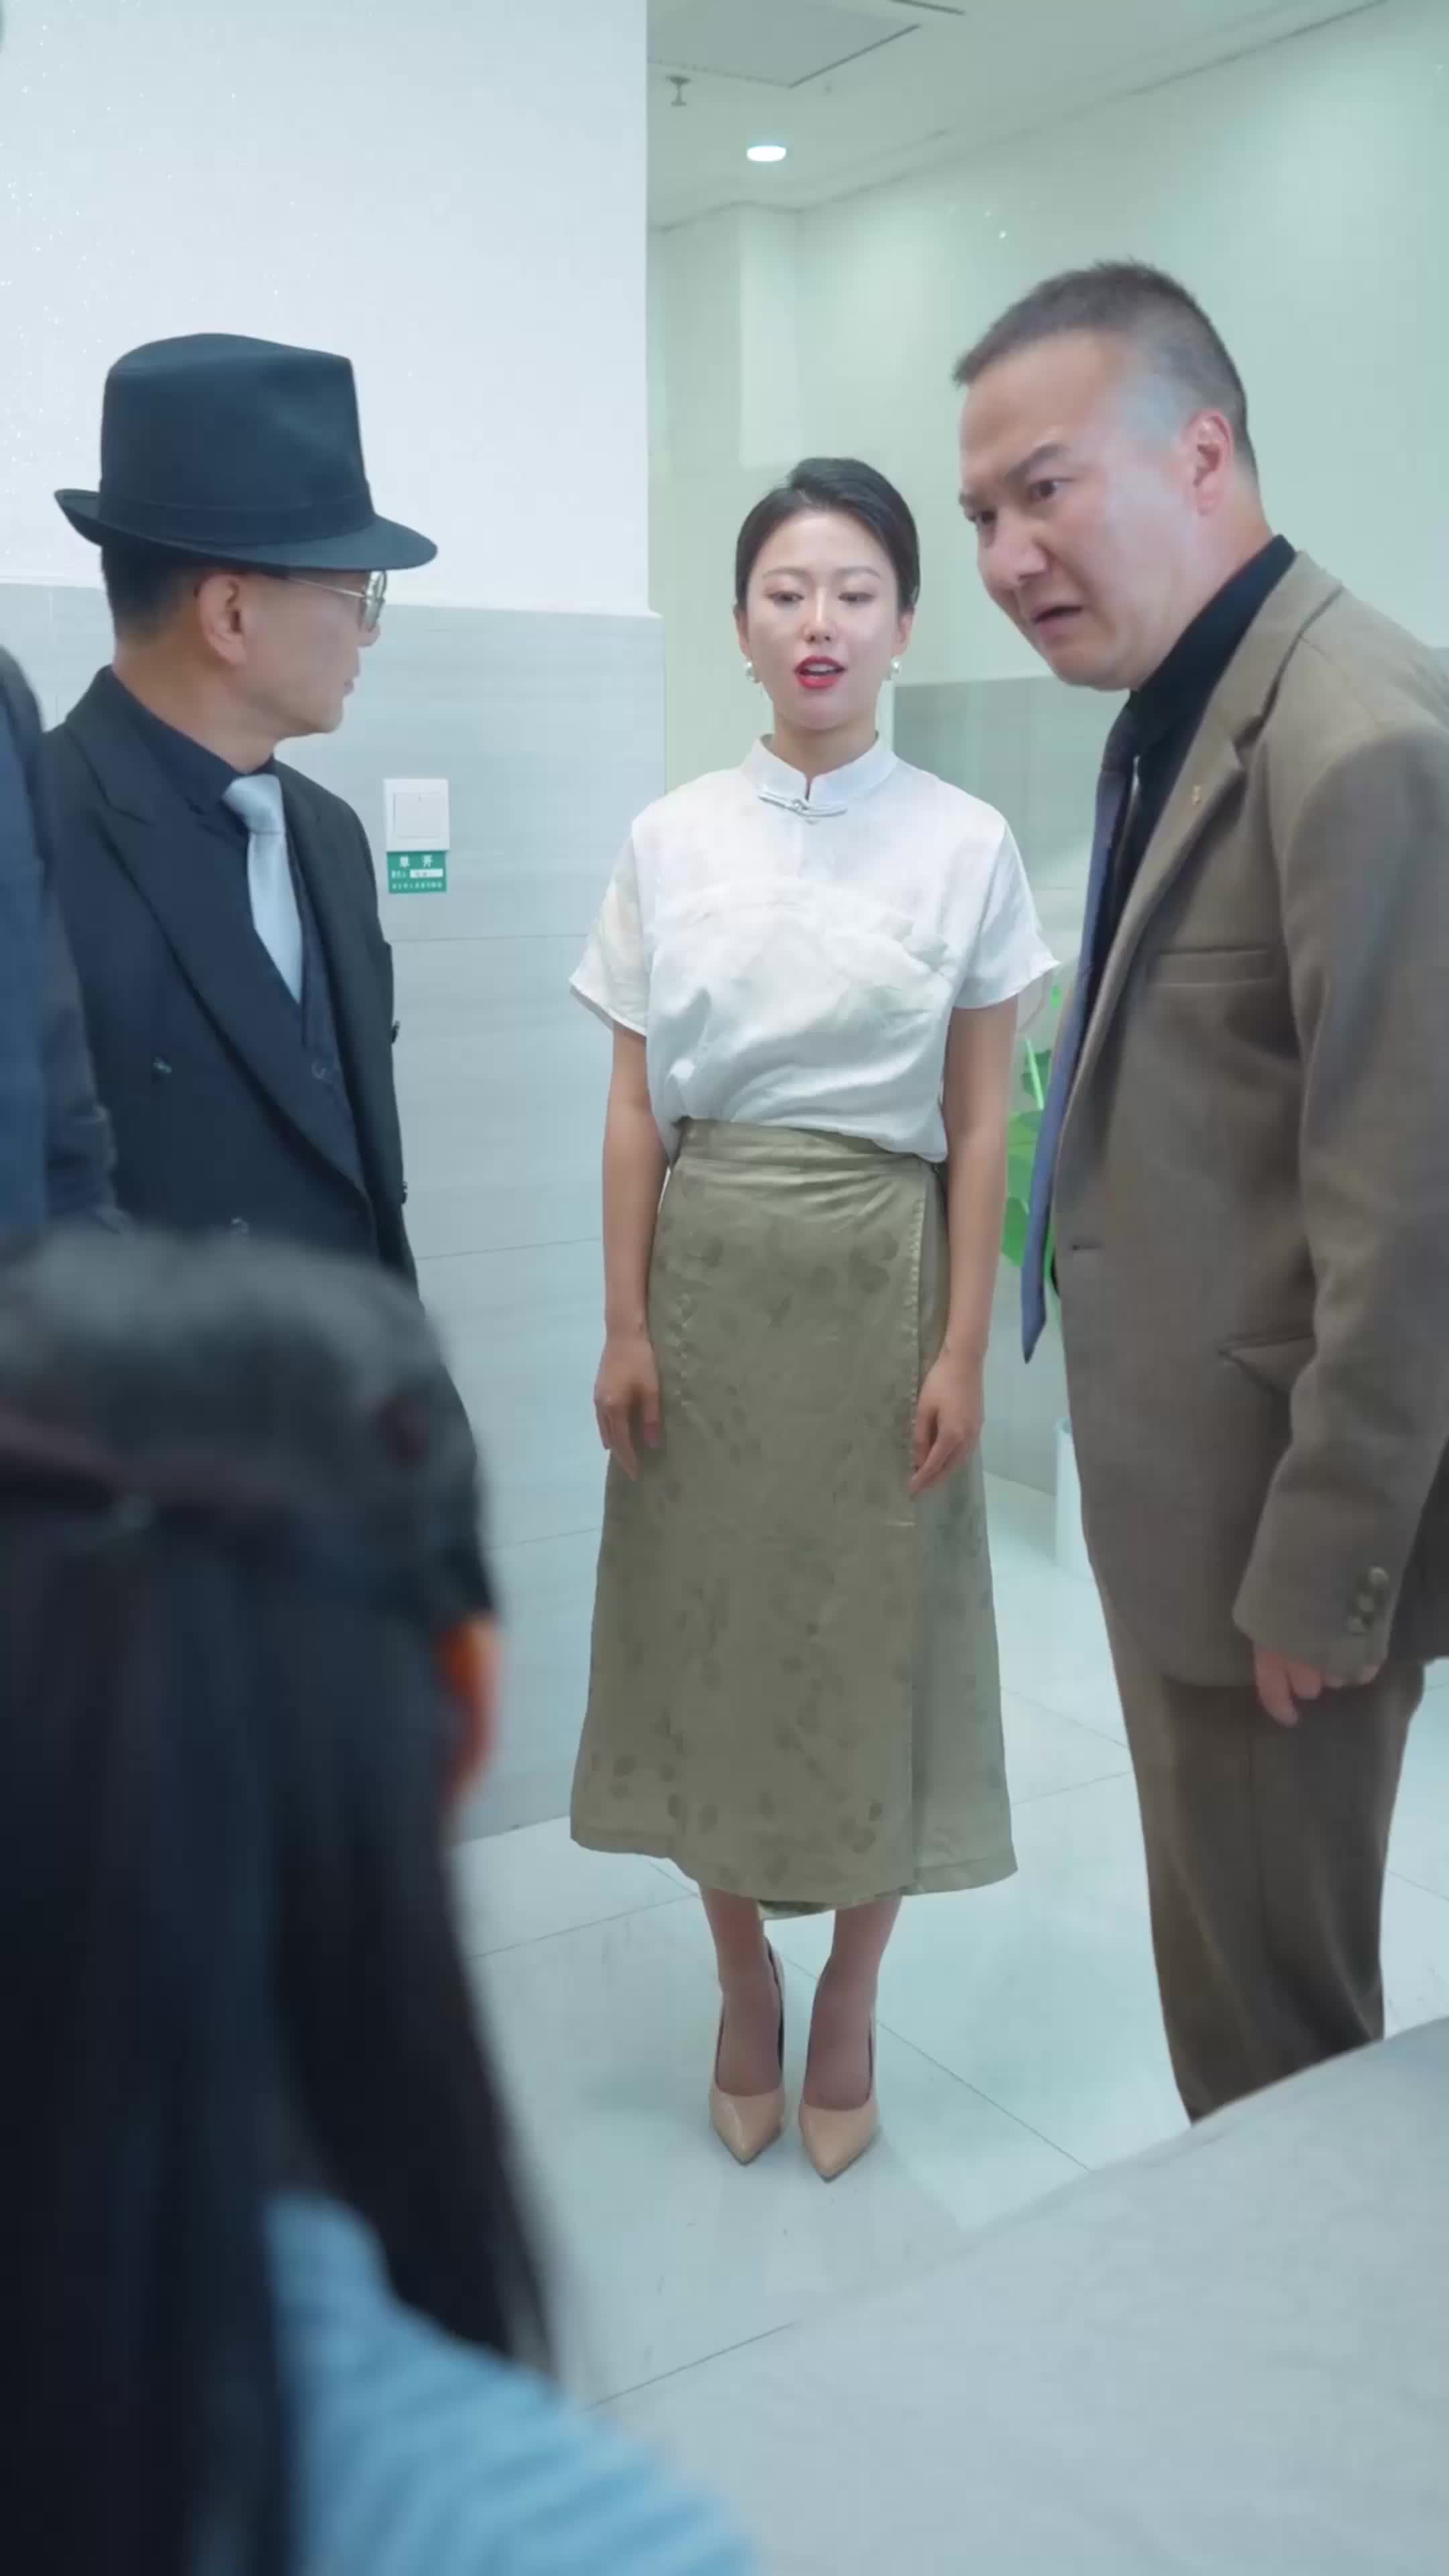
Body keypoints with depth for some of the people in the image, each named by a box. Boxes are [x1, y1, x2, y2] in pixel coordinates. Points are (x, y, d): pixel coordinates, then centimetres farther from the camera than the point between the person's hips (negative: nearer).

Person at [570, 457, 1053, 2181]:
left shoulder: (964, 844, -2)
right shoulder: (670, 840, 2)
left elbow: (980, 1127, -2)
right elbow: (634, 1108, 3)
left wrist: (961, 1353, -6)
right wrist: (625, 1326, -2)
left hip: (877, 1275, -1)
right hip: (710, 1272, 2)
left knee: (876, 1641, 6)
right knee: (709, 1631, 8)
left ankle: (847, 2011, 27)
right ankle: (743, 1990, 30)